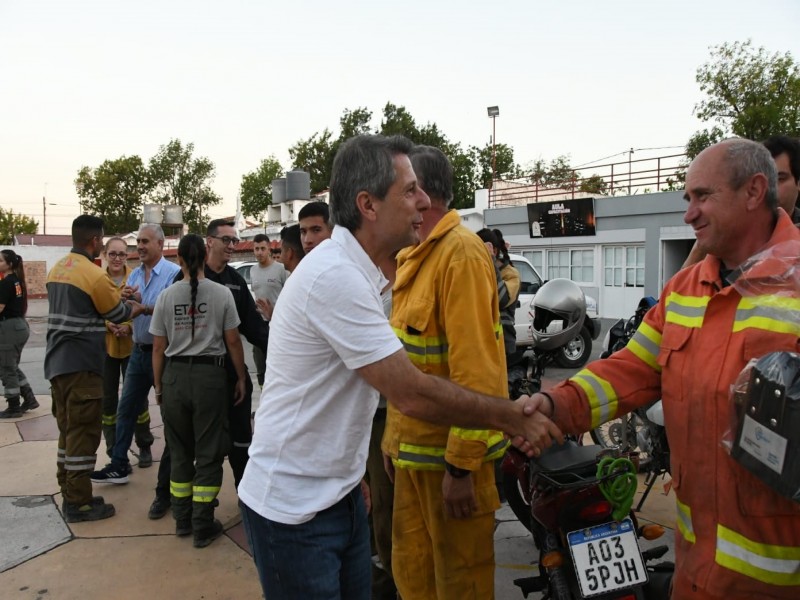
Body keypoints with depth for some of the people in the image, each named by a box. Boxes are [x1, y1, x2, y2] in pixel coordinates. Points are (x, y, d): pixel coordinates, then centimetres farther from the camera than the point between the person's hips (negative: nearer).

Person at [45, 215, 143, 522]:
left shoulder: (57, 269, 11)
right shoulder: (95, 275, -15)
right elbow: (120, 315, -3)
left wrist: (118, 297, 18)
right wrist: (140, 307, 15)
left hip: (57, 362, 9)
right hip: (81, 366, -9)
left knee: (68, 431, 16)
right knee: (82, 434, -1)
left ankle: (69, 494, 25)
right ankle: (79, 503, 6)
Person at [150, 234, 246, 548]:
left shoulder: (167, 295, 1)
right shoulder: (221, 293, -5)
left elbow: (158, 347, 4)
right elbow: (233, 342, -3)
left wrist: (158, 385, 14)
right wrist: (241, 379, 7)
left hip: (174, 375, 3)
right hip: (210, 374, -2)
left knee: (180, 451, 17)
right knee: (208, 452, 7)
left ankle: (182, 519, 27)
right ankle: (202, 526, 12)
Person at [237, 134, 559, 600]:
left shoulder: (355, 270, 7)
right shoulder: (335, 277, -25)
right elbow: (413, 395, -26)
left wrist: (353, 475, 16)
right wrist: (512, 417, -16)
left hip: (339, 491, 8)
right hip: (293, 507, -8)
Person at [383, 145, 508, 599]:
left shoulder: (460, 251, -17)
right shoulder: (411, 256, 13)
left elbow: (475, 369, -22)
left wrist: (460, 465, -21)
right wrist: (395, 437, 17)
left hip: (451, 450, -8)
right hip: (414, 445, 9)